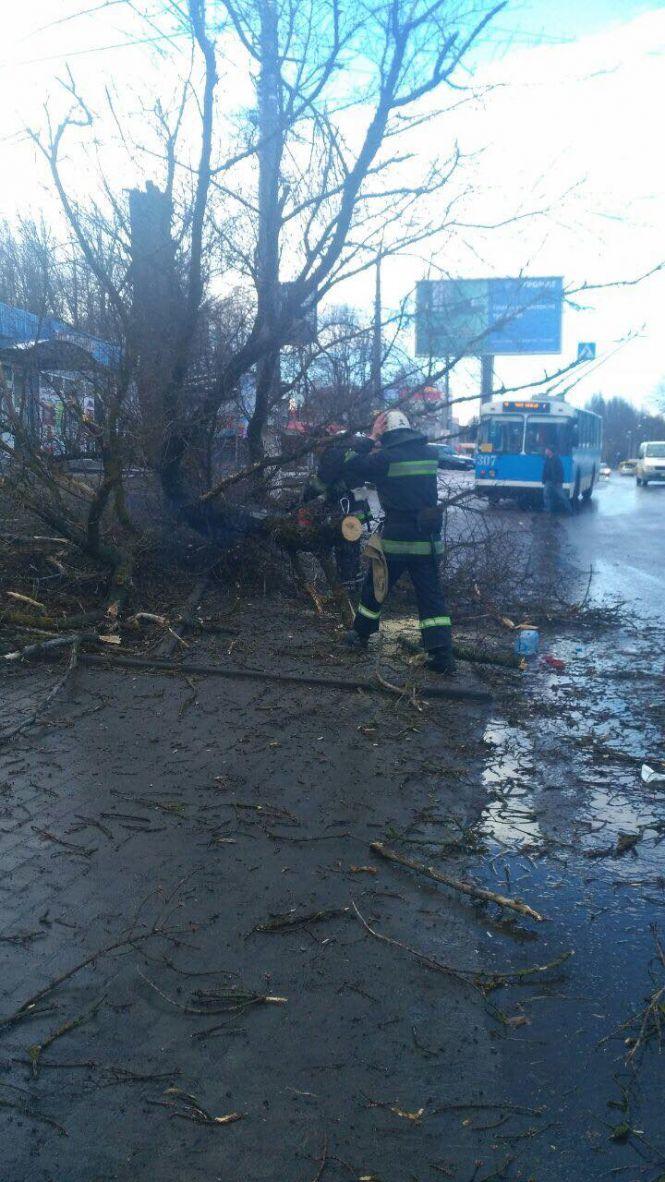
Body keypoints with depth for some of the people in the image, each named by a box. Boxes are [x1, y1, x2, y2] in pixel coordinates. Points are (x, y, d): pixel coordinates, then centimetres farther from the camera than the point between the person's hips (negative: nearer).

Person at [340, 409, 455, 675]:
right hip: (428, 541, 3)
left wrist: (371, 439, 1)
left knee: (374, 588, 17)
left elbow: (350, 471, -2)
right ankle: (442, 656, -3)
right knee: (432, 597, 4)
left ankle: (360, 635, 33)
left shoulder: (384, 458, -11)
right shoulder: (430, 453, 4)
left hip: (396, 539, -3)